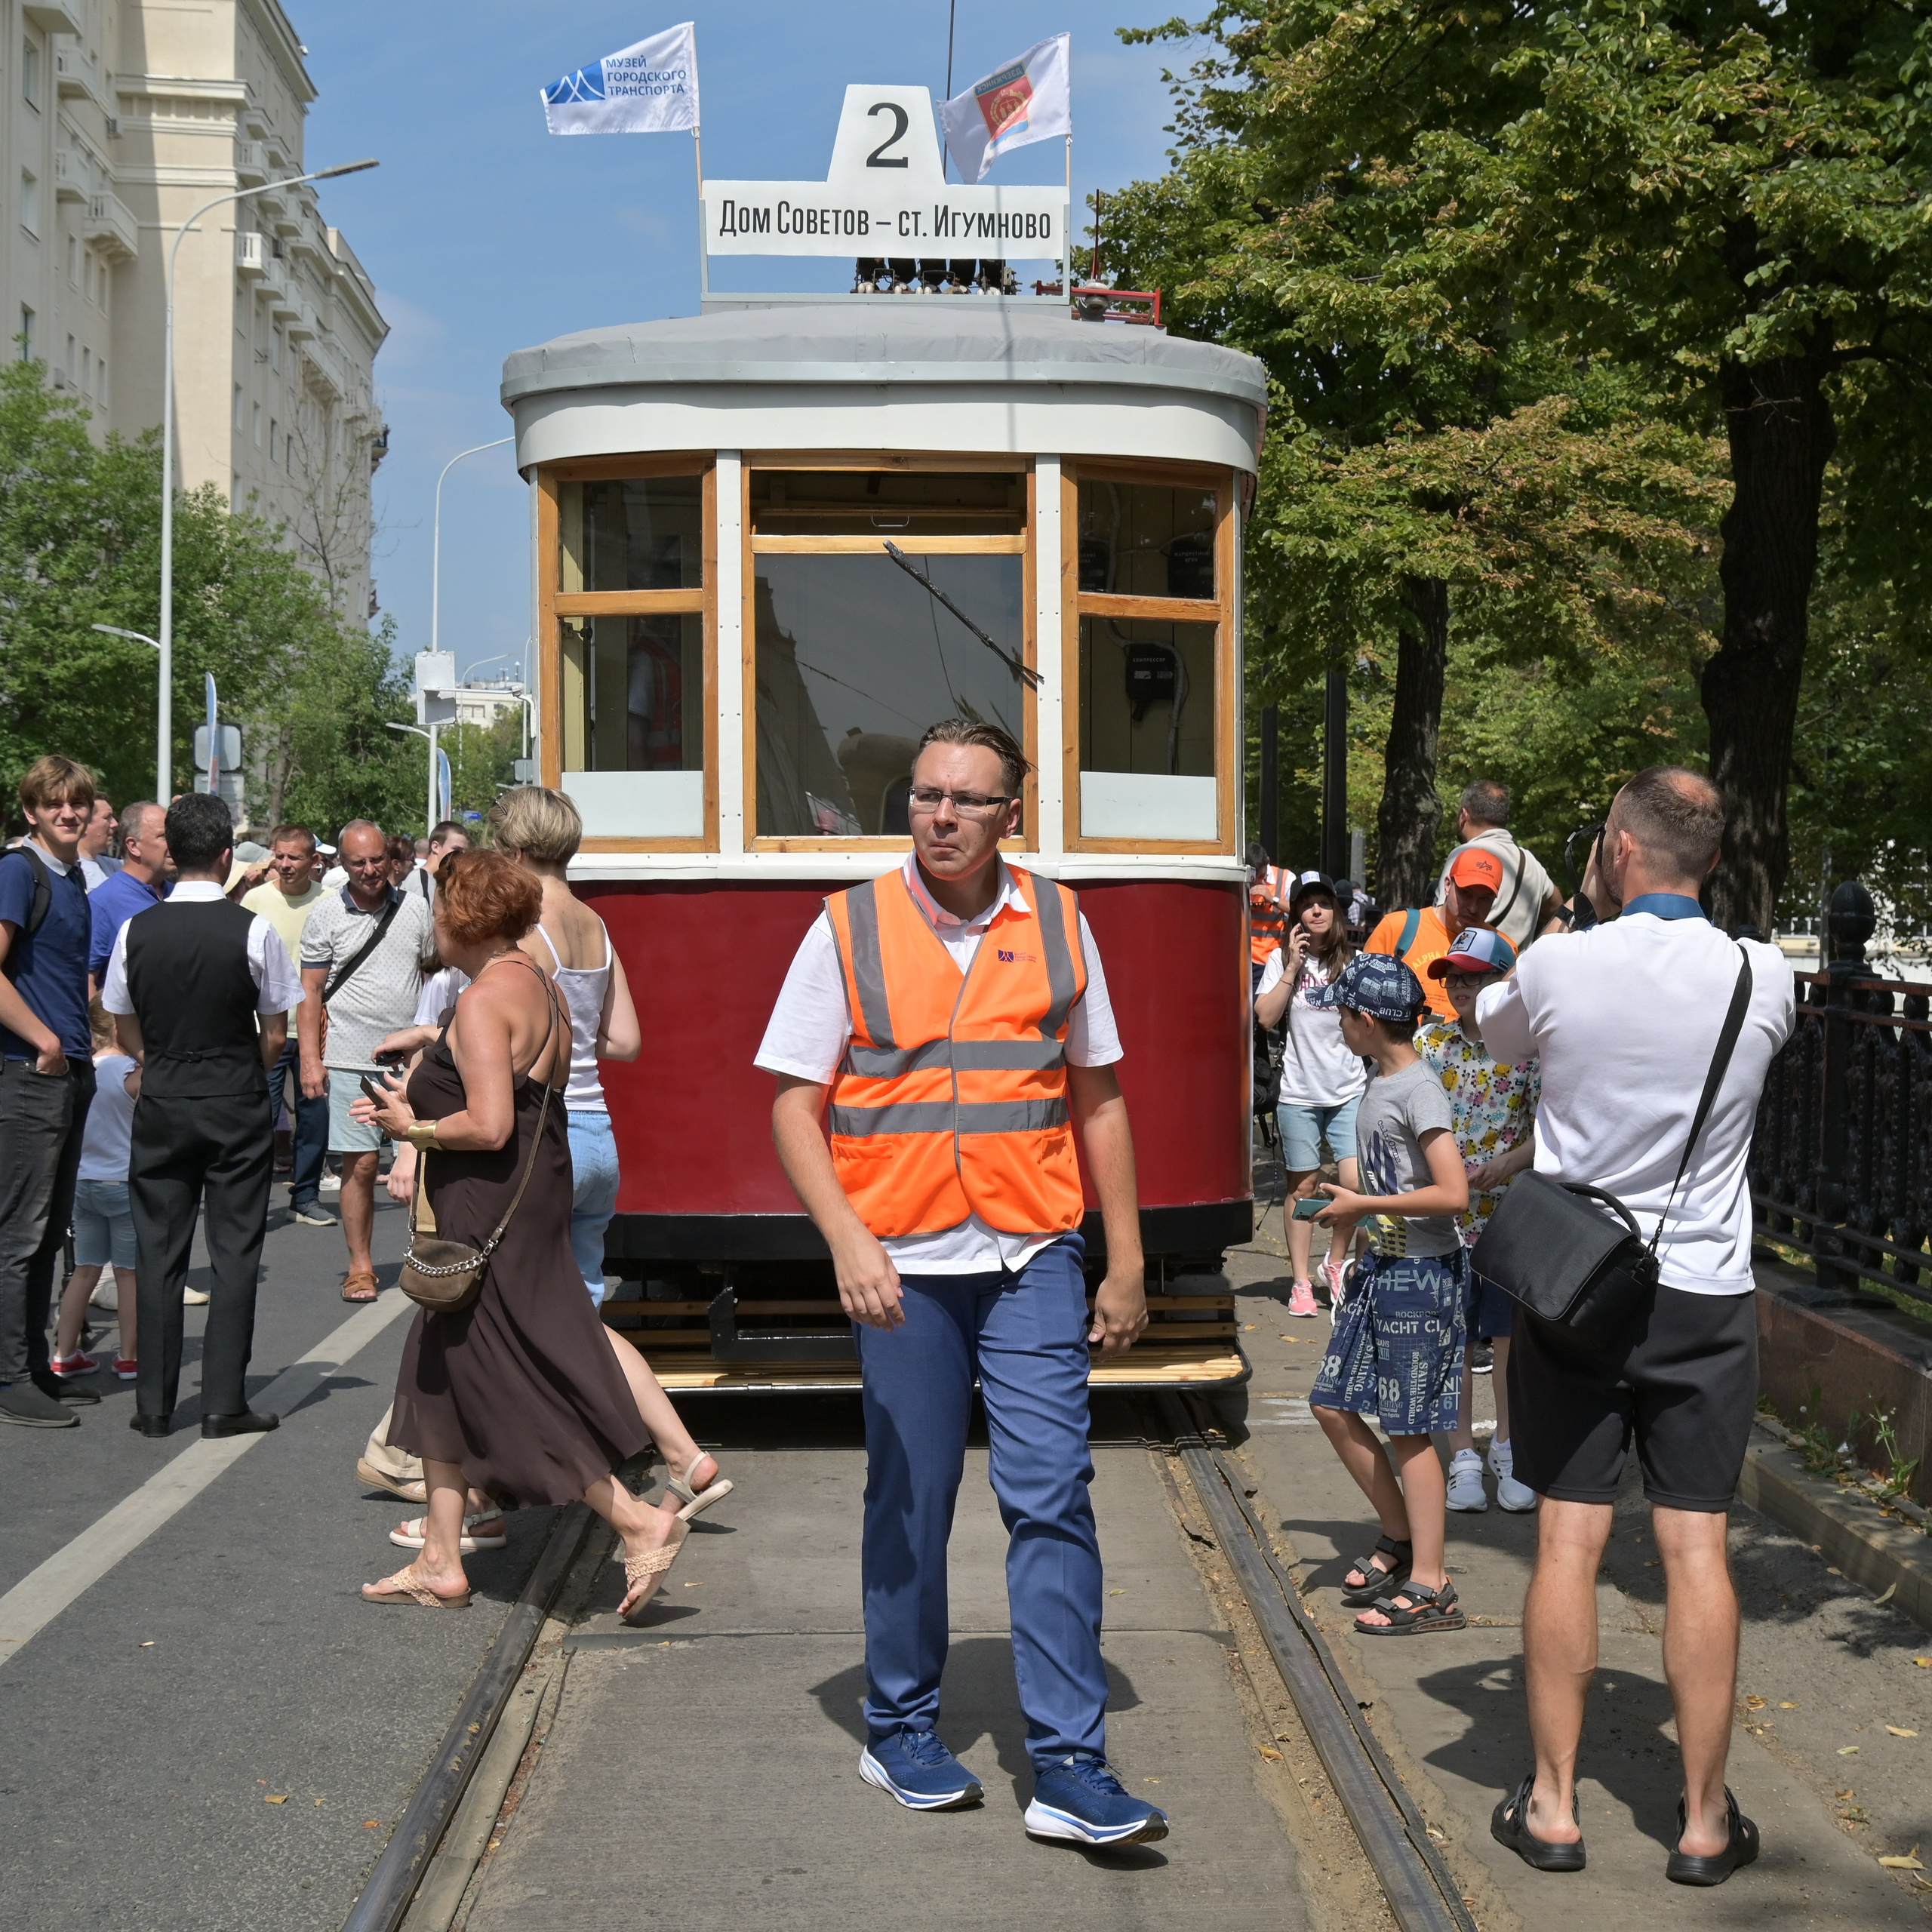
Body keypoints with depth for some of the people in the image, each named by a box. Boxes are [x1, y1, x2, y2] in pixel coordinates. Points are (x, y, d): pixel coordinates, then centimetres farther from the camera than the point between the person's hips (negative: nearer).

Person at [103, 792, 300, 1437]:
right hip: (236, 1107, -2)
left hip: (161, 1107, 3)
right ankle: (223, 1402, 3)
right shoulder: (253, 931, -10)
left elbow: (127, 1032, 5)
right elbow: (275, 1033, -4)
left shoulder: (136, 931, -3)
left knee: (158, 1251, 8)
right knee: (234, 1251, 3)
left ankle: (154, 1403, 12)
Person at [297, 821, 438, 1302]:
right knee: (359, 1165, -1)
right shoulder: (326, 915, 2)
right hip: (351, 1060, -2)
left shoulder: (415, 909, 8)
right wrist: (310, 1059, -5)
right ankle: (360, 1266, 9)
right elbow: (311, 992, 2)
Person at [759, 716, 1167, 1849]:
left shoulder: (1057, 925, 5)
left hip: (1033, 1256, 1)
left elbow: (1098, 1100, 10)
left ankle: (1072, 1769, -1)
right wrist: (848, 1239, -16)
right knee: (912, 1502, 9)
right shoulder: (851, 929, -1)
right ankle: (903, 1734, 26)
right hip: (903, 1263, -1)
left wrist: (1127, 1264, 8)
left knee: (1051, 1496, -5)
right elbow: (795, 1106, -2)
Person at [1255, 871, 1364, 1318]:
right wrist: (1293, 968, -11)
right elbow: (1265, 1016, -9)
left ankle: (1335, 1264, 13)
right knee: (1303, 1186, 3)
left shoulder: (1354, 961, 6)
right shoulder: (1282, 961, 4)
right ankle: (1300, 1282, 12)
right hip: (1299, 1092, -1)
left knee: (1355, 1181, -10)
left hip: (1350, 1090, 1)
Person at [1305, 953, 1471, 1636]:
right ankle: (1400, 1537, 26)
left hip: (1423, 1273, -9)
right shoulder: (1379, 1085, 11)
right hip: (1382, 1266, 9)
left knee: (1407, 1428, -4)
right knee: (1332, 1403, 11)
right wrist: (1349, 1208, 9)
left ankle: (1430, 1587, 4)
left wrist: (1365, 1206, -17)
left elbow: (1452, 1194, -24)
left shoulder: (1419, 1089, -17)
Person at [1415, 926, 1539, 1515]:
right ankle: (1463, 1457, 14)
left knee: (1511, 1333, 5)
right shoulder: (1430, 1042, 4)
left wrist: (1508, 1163, -20)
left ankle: (1508, 1452, 18)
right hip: (1444, 1214, 1)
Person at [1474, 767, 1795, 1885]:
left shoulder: (1558, 968, -10)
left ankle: (1554, 1804, 12)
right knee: (1698, 1549, 4)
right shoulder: (1763, 977, -7)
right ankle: (1706, 1821, 11)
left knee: (1569, 1541, 5)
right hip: (1708, 1298, 1)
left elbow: (1493, 1034, 12)